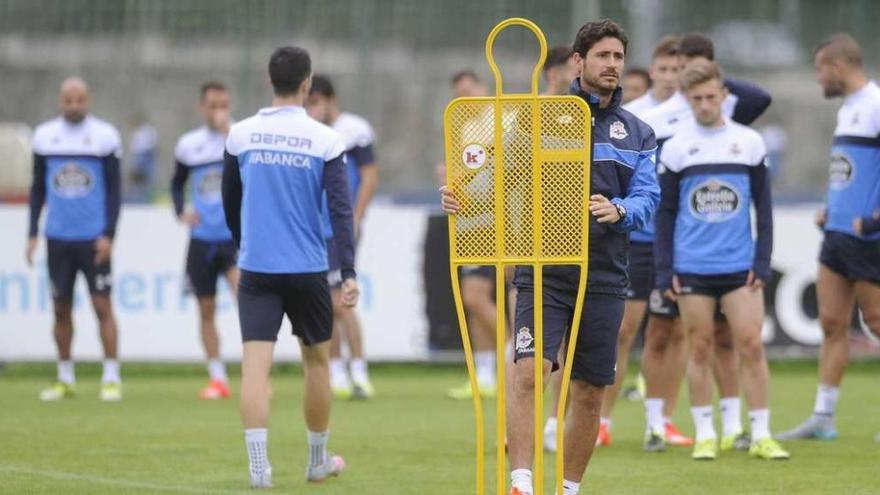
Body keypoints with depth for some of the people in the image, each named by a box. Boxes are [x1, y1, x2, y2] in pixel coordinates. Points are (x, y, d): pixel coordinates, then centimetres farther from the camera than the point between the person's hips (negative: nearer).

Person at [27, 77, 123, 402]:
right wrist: (32, 234, 7)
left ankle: (112, 378, -3)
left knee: (102, 305, -6)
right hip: (57, 238, 3)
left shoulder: (104, 136, -2)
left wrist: (108, 235, -9)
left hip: (93, 239, -3)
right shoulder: (45, 136, 6)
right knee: (61, 309, 6)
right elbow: (38, 189, 13)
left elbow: (114, 190, -1)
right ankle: (65, 379, 15)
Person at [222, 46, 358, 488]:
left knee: (255, 364, -4)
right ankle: (318, 460, 29)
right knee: (317, 360, 17)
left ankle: (258, 464, -19)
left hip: (256, 268, 1)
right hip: (307, 270, -1)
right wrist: (349, 275, -12)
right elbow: (340, 210, -11)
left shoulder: (241, 135, 2)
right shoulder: (324, 140, -5)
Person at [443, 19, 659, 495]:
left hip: (604, 278, 3)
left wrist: (619, 210, -20)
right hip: (544, 272, -3)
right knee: (528, 370, -21)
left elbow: (648, 197, 2)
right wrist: (459, 195, -19)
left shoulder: (637, 133, 12)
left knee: (589, 393, 7)